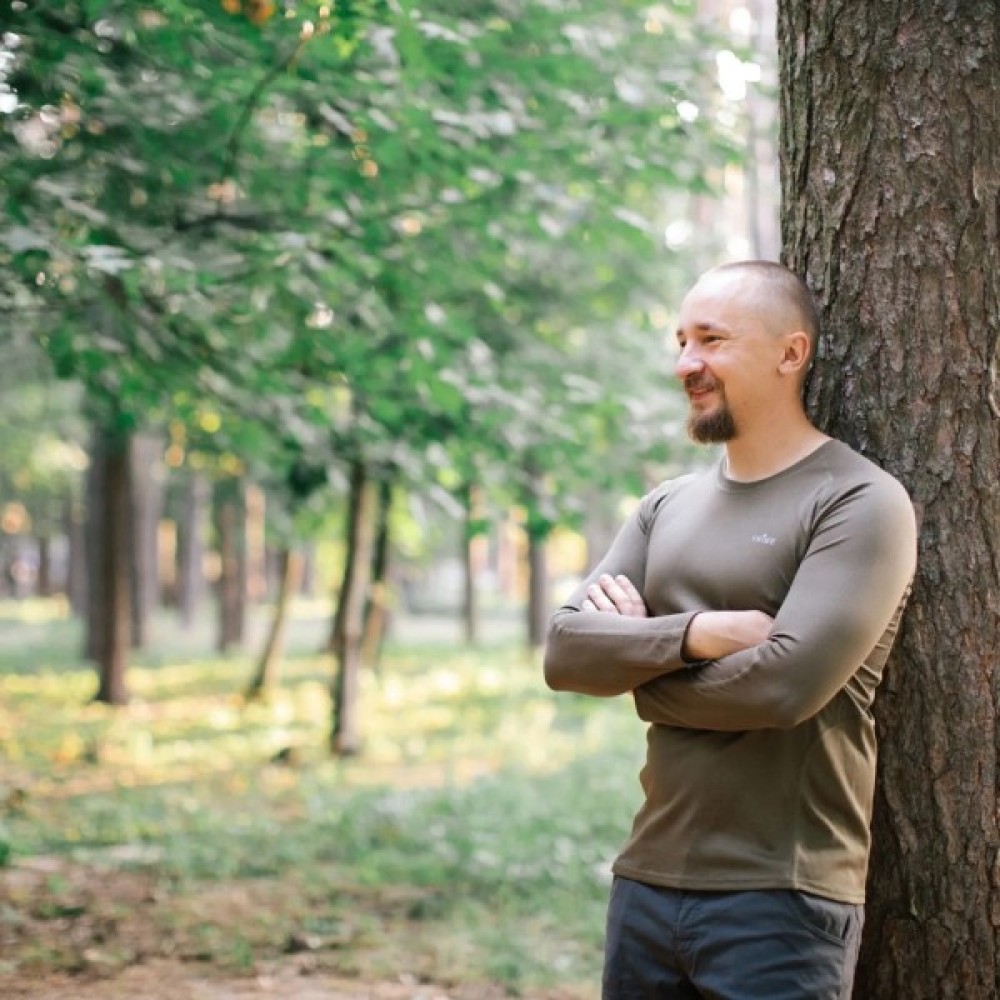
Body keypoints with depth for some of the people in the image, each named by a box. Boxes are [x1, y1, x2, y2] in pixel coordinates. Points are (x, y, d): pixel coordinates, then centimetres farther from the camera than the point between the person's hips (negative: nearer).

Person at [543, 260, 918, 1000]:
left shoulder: (859, 502, -8)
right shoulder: (668, 507, 11)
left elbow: (784, 683, -20)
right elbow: (566, 651, 1)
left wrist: (636, 658, -5)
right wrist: (693, 634, -16)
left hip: (780, 901, -6)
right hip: (647, 882, 6)